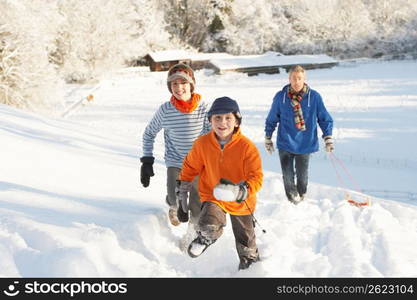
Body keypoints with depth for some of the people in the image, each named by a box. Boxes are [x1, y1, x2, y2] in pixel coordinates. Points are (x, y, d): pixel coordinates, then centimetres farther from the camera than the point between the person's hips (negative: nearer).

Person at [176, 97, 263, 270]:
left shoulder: (246, 146, -23)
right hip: (213, 197, 0)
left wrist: (240, 191, -42)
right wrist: (182, 190, 8)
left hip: (241, 202, 0)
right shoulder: (202, 143, -15)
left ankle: (250, 263, 49)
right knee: (209, 225, -32)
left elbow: (256, 178, -24)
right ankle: (206, 238, 3)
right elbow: (190, 166, 3)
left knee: (245, 240, 20)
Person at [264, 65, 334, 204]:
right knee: (288, 175, 2)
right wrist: (268, 138, 12)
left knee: (302, 175, 12)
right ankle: (292, 198, 26)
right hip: (285, 144, 0)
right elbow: (271, 120, 7)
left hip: (305, 144, 0)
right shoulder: (280, 97, -5)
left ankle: (301, 196, 38)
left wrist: (328, 138, -1)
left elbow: (325, 118, 4)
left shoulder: (314, 97, -6)